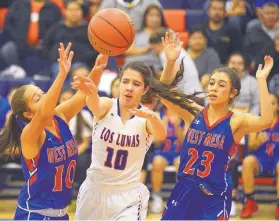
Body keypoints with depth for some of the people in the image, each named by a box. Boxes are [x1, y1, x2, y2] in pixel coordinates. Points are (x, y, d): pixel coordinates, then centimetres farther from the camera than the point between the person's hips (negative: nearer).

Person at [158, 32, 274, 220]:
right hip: (183, 192, 4)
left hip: (215, 199, -4)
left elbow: (266, 121, -26)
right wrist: (170, 62, -21)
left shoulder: (237, 121, -8)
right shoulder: (194, 112, 2)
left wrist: (261, 81, -28)